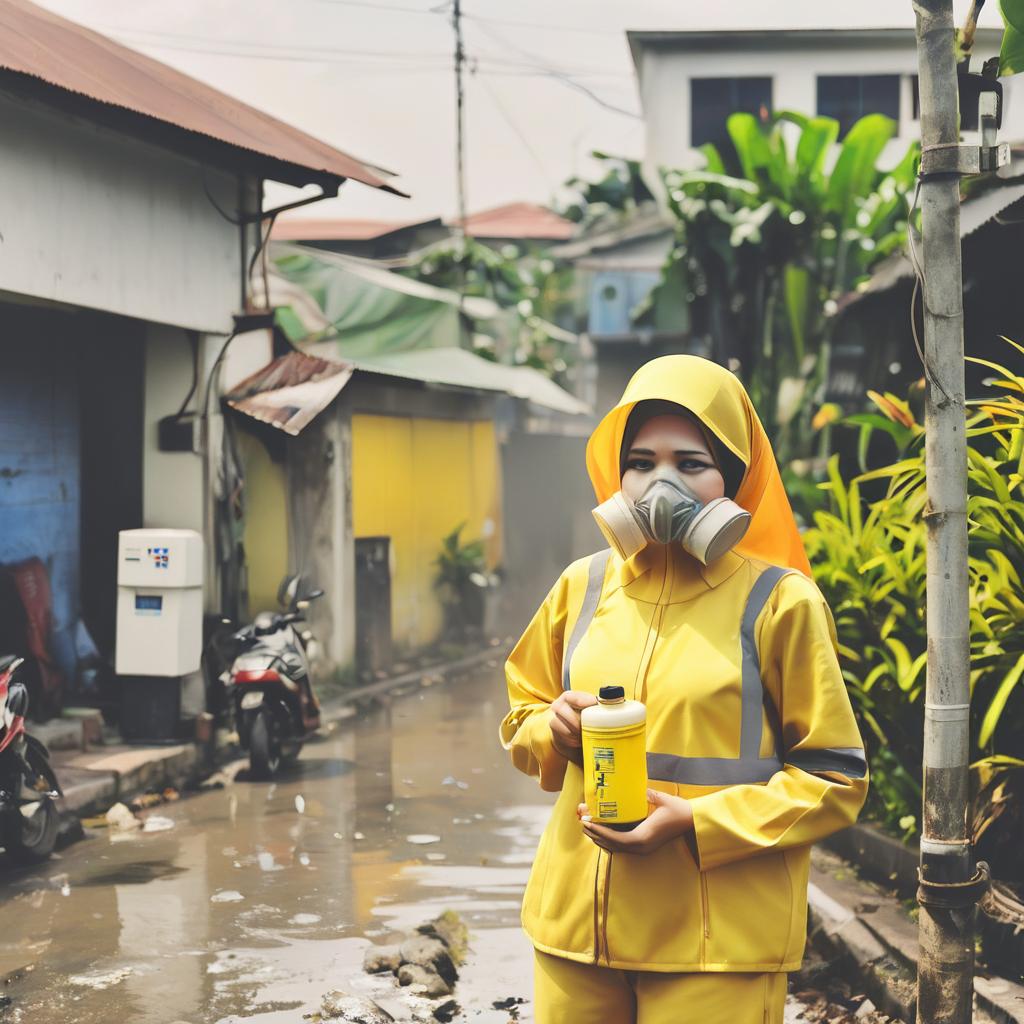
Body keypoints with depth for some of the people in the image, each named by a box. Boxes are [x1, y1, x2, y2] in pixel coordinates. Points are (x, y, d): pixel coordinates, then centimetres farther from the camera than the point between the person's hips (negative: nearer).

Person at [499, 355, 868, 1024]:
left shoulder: (779, 603, -6)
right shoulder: (583, 587, 7)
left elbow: (836, 778, -5)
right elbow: (523, 721, 20)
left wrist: (696, 822, -16)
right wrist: (555, 730, -4)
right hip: (577, 921, 4)